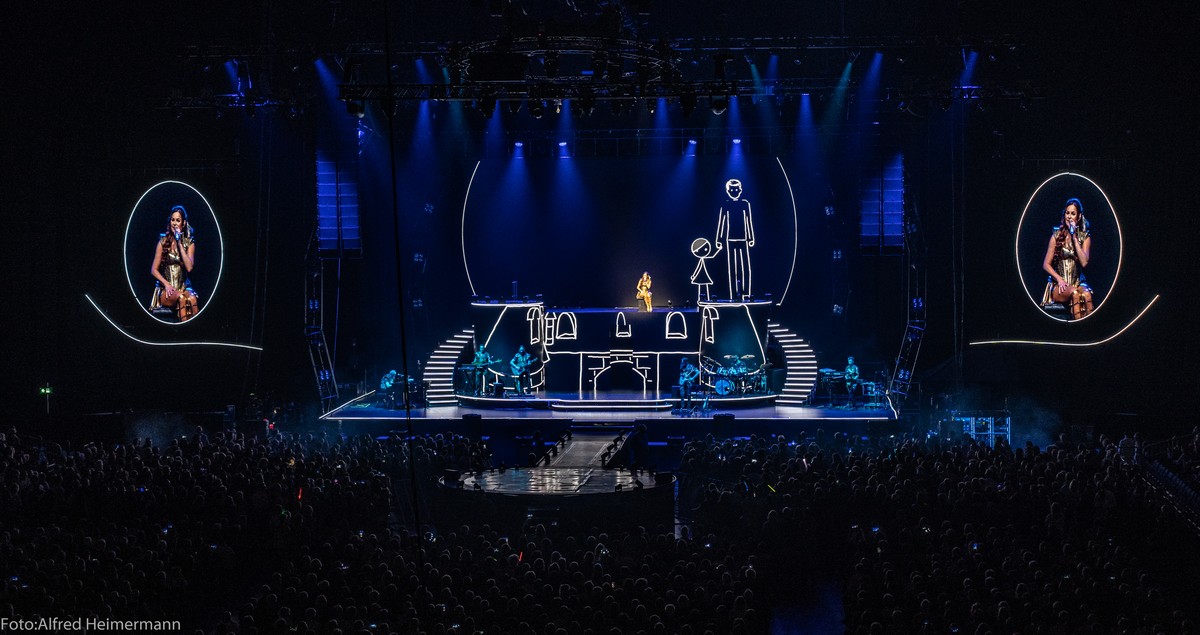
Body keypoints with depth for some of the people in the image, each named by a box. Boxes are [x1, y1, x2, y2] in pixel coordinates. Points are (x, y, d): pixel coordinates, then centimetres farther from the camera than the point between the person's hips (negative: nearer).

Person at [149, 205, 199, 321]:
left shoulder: (189, 243, 7)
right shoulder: (163, 242, 5)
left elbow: (189, 267, -9)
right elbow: (154, 270, 5)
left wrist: (180, 244, -10)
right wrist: (166, 284, -11)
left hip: (184, 287, 1)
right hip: (165, 290, -1)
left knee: (192, 298, -35)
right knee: (181, 297, -36)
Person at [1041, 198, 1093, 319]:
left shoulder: (1085, 237, 7)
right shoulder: (1057, 235, 4)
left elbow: (1084, 262, -10)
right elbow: (1046, 264, 4)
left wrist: (1074, 237, -10)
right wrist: (1059, 279, -12)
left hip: (1078, 282, 1)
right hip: (1058, 286, -1)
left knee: (1086, 294, -35)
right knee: (1074, 293, -35)